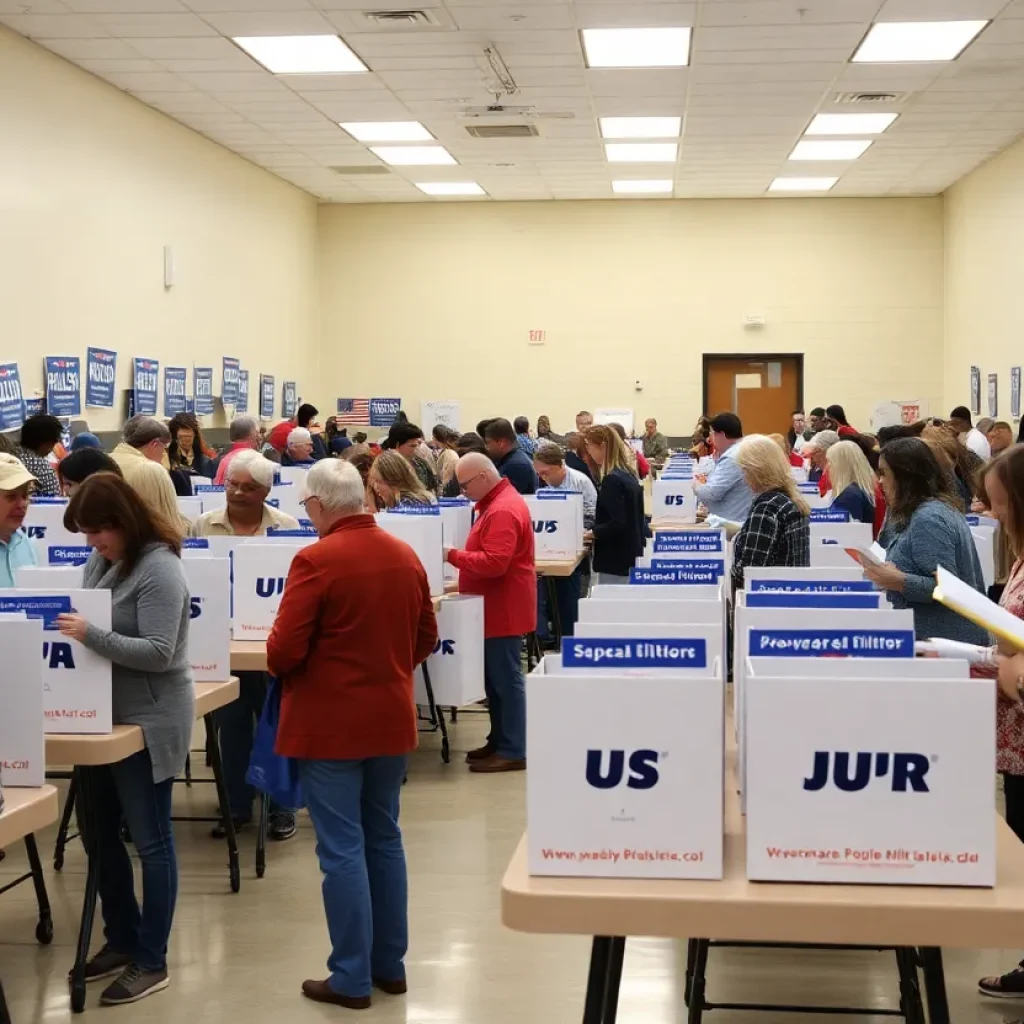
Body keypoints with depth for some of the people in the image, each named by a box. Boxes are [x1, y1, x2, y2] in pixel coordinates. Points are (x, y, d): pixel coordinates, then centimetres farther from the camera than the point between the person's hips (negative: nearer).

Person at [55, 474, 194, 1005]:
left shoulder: (159, 569, -18)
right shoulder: (101, 562, 7)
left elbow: (159, 653, -24)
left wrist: (91, 635, -31)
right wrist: (69, 627, -5)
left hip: (149, 720, -9)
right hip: (106, 714, 9)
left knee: (150, 839, 2)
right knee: (102, 832, 16)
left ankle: (151, 962, 12)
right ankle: (121, 940, 32)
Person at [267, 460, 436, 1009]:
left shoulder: (315, 560, -16)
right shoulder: (406, 556, 3)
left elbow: (284, 651, -17)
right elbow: (427, 638, 11)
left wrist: (278, 663, 4)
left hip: (331, 723, -6)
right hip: (392, 717, 6)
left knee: (341, 848, 1)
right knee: (384, 839, 16)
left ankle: (351, 978, 8)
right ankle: (390, 964, 24)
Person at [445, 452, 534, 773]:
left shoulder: (503, 511, -20)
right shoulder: (498, 503, 15)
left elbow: (495, 563, -27)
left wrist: (452, 555, -20)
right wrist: (459, 557, 11)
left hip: (503, 609, -11)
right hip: (497, 606, 11)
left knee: (506, 678, -6)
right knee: (495, 677, 14)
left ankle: (513, 751, -2)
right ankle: (500, 741, 22)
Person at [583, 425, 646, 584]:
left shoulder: (612, 480, -18)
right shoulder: (628, 475, 10)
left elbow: (617, 523, -24)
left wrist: (592, 532, -11)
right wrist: (594, 528, 16)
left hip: (616, 560, -9)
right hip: (630, 556, 9)